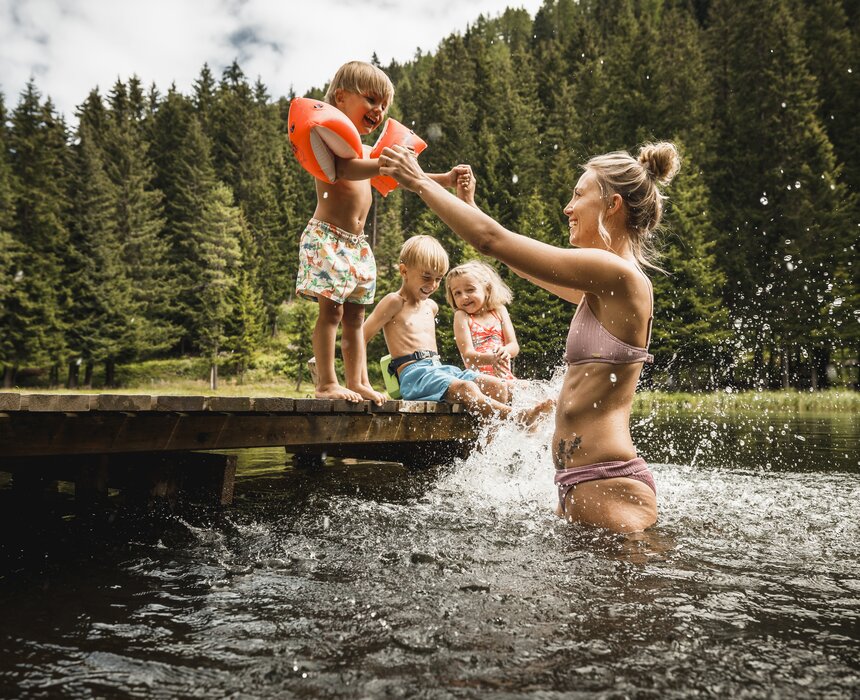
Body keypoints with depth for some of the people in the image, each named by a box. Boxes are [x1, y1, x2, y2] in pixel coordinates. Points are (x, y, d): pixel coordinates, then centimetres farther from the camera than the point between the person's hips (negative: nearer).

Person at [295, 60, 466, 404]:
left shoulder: (367, 150, 24)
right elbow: (345, 169, -26)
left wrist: (445, 180, 13)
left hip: (357, 243, 9)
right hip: (328, 237, -9)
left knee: (354, 316, 8)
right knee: (331, 310, -11)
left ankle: (358, 382, 13)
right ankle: (326, 383, -8)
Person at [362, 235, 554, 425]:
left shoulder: (431, 306, 21)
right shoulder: (394, 302, -1)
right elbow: (359, 339, -6)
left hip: (438, 367, 9)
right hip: (414, 373, -9)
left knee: (498, 386, -7)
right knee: (466, 389, -33)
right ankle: (518, 417, -42)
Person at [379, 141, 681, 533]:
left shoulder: (619, 274, -15)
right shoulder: (604, 289, 13)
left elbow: (492, 240, -14)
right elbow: (521, 263, 27)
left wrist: (419, 182, -2)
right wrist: (470, 204, 31)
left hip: (607, 484, -9)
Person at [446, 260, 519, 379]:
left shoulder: (499, 311, 11)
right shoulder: (461, 316, 2)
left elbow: (514, 346, 5)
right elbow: (467, 354, -9)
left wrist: (505, 351, -20)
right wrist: (489, 358, -30)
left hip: (504, 375, 3)